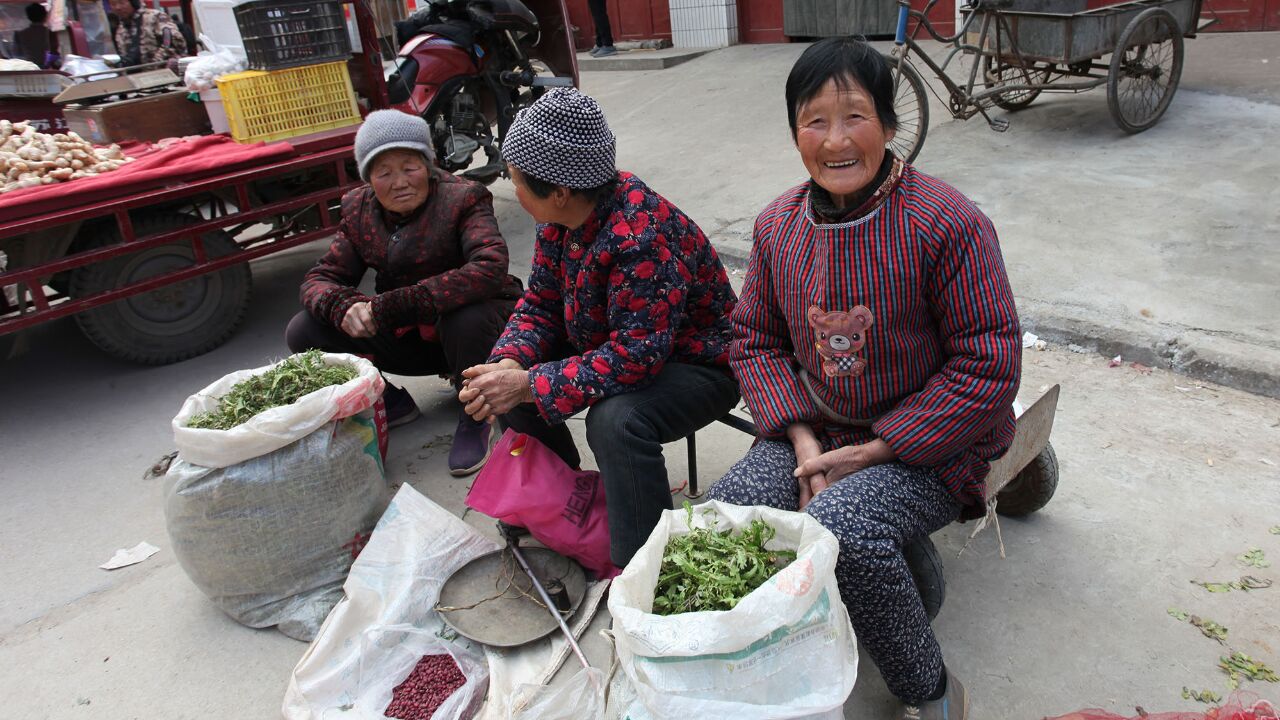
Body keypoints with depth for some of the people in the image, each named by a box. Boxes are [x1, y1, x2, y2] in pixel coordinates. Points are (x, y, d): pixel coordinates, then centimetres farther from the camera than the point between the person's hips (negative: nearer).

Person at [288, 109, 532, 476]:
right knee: (303, 332, -11)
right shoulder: (359, 211, -1)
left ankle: (473, 417, -10)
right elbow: (319, 279, -2)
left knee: (464, 319, -40)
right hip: (409, 338, 5)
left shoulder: (463, 198, -18)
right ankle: (390, 402, 10)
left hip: (473, 325, -4)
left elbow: (490, 269, -35)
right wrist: (343, 307, -30)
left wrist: (389, 305, -38)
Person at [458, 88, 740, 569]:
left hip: (697, 364, -8)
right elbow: (541, 302, 1)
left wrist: (528, 385, -33)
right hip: (613, 346, 9)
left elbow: (636, 357, -35)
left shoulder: (643, 238, -33)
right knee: (504, 378, -1)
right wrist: (509, 364, -19)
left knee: (616, 419, -37)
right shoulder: (563, 219, -6)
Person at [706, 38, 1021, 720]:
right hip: (815, 428, 5)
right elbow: (755, 340, 8)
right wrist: (801, 437, -9)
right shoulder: (778, 225, 2)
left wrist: (876, 450, -17)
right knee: (724, 512, -19)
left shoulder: (948, 222, -15)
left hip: (928, 446, -4)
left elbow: (988, 366, -14)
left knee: (837, 529, -31)